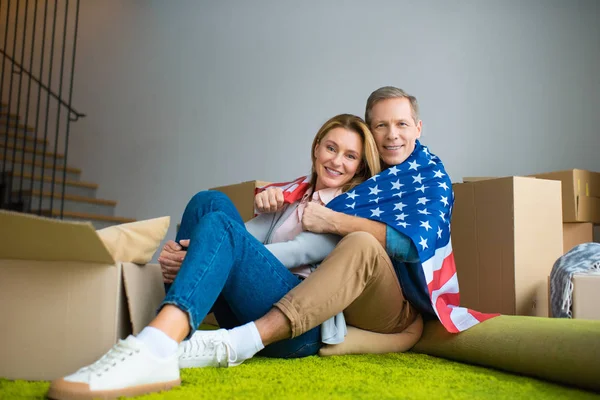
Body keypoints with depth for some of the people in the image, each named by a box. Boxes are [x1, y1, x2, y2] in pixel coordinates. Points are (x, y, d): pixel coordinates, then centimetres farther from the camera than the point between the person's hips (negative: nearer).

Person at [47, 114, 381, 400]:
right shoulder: (289, 196, 27)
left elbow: (302, 252, -7)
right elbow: (249, 234, 10)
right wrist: (182, 256, -10)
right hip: (253, 319, 5)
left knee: (220, 225, -26)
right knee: (211, 202, -9)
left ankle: (154, 352, -48)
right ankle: (170, 331, -21)